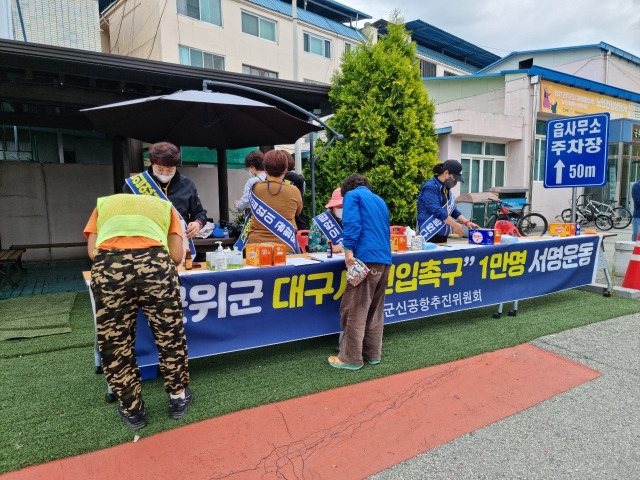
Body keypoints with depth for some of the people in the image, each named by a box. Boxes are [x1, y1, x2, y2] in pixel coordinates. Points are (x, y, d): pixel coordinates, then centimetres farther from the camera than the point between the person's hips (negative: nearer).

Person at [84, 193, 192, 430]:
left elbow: (92, 252, 21)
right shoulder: (164, 205, 33)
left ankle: (132, 410, 33)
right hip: (155, 260, 0)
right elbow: (176, 255, 21)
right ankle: (178, 397, 35)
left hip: (108, 264, 1)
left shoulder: (104, 203, 35)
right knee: (170, 335, 19)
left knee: (115, 342, 18)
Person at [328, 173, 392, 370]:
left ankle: (351, 358, 3)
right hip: (384, 259, 8)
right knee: (375, 310, 15)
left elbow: (353, 223, -11)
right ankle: (373, 353, 22)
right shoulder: (380, 201, 27)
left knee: (354, 310, -2)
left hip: (366, 259, -8)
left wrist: (349, 250, -16)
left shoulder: (352, 195, 6)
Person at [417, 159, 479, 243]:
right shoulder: (430, 187, -11)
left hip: (442, 236, 9)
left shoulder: (447, 189, 17)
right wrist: (455, 225, -18)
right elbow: (436, 210, -21)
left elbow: (453, 211, 20)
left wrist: (466, 222, 6)